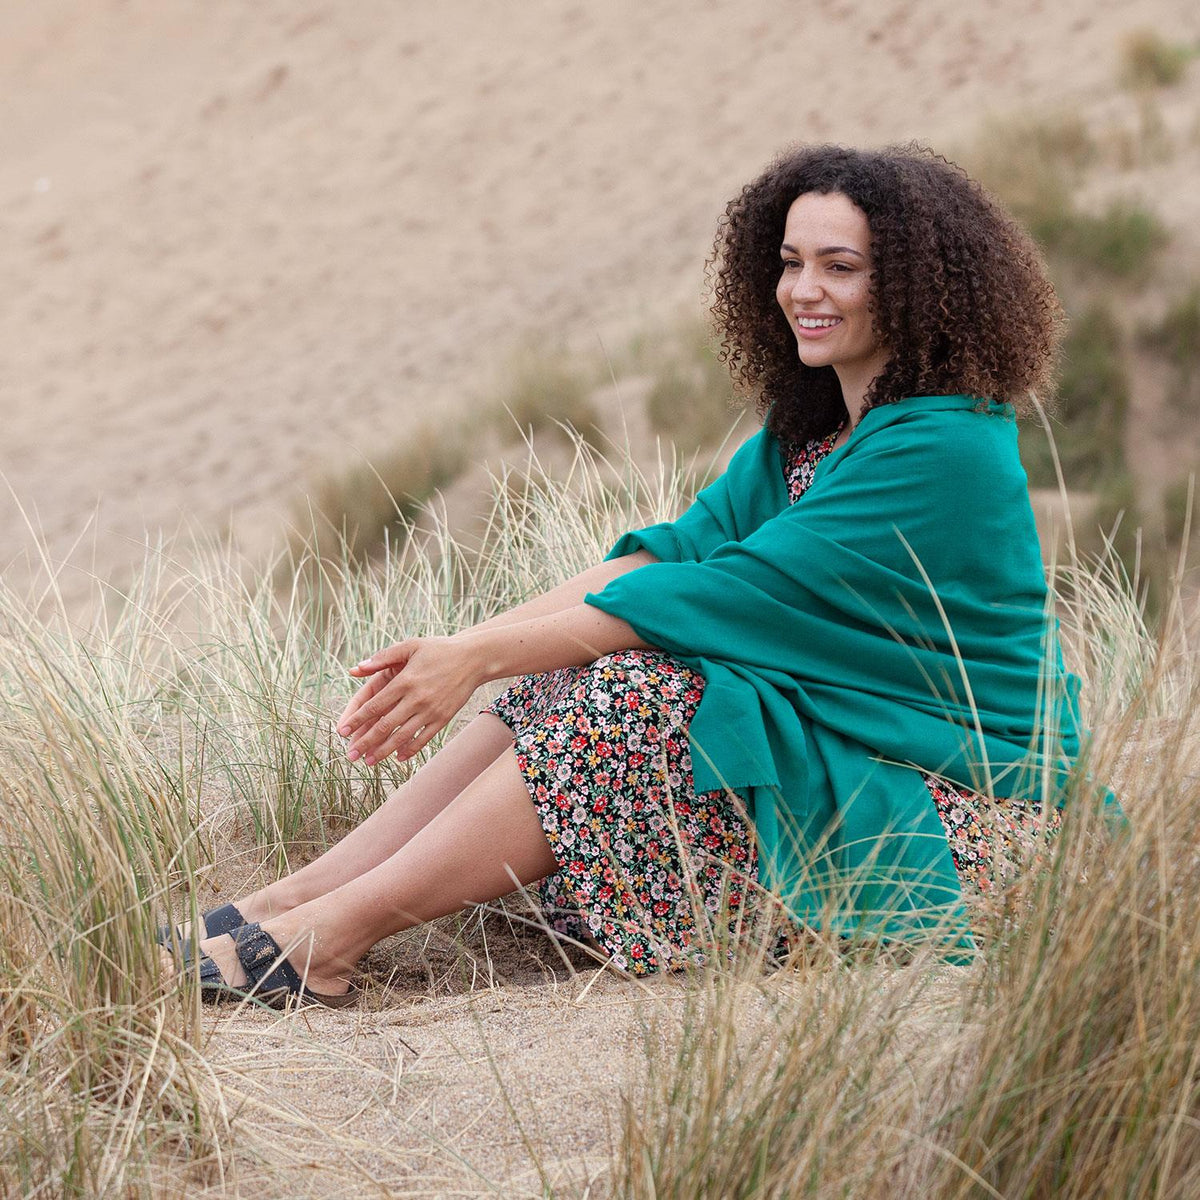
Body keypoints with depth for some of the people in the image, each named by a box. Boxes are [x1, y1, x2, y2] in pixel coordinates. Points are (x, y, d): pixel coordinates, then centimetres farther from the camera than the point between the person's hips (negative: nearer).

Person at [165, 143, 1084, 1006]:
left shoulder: (946, 447, -20)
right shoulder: (809, 423, 10)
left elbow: (730, 592, -24)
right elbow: (680, 548, 1)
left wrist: (481, 658, -22)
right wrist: (464, 648, -13)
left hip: (954, 805, -9)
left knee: (636, 702, -24)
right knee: (565, 688, -7)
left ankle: (331, 935, -22)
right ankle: (292, 899, -12)